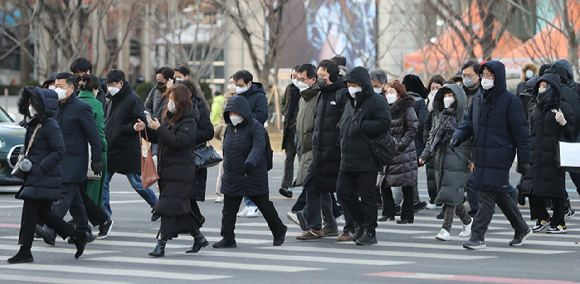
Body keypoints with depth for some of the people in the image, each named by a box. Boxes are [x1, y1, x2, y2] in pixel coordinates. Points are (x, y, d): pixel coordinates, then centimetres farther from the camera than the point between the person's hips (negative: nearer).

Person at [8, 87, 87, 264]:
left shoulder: (49, 126, -13)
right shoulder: (33, 125, 15)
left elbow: (59, 151, -18)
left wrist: (40, 167, -22)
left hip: (46, 177, -10)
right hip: (35, 176, 10)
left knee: (29, 211, -9)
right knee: (42, 212, 11)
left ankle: (25, 251, -4)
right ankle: (77, 237, 17)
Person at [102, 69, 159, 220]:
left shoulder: (134, 100, -10)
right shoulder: (111, 101, 14)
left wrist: (122, 130, -21)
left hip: (128, 150, -7)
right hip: (110, 150, 7)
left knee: (136, 183, 3)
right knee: (103, 181, -1)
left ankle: (157, 206, 22)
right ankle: (105, 214, 5)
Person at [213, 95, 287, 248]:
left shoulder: (255, 127, -12)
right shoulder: (230, 127, 10)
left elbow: (258, 147, -28)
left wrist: (251, 162, -45)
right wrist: (226, 167, 24)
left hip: (252, 176, -6)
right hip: (232, 177, 6)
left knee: (264, 205, 6)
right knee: (229, 209, 1)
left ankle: (279, 231, 25)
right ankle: (228, 238, 6)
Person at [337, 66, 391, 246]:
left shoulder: (376, 102, -8)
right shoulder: (350, 103, 18)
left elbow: (384, 124, -20)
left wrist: (360, 126, -19)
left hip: (367, 160, -8)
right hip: (348, 160, 8)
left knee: (366, 196, -5)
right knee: (343, 191, 7)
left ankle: (370, 232, 5)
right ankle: (362, 222, 23)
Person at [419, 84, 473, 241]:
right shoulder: (438, 116, 16)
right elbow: (431, 138, 22)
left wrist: (473, 160, -13)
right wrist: (425, 155, 11)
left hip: (458, 161, -6)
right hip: (441, 161, 6)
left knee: (451, 193, -13)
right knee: (452, 195, 10)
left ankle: (446, 228, -15)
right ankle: (467, 221, 30)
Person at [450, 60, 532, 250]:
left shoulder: (510, 101, -8)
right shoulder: (478, 98, 13)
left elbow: (520, 131, -7)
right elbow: (469, 122, 17)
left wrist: (524, 159, -9)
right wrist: (457, 137, -4)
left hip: (499, 156, -7)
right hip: (481, 154, 7)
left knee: (487, 195, -11)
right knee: (500, 195, 14)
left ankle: (477, 237, -11)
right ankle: (522, 229, 28)